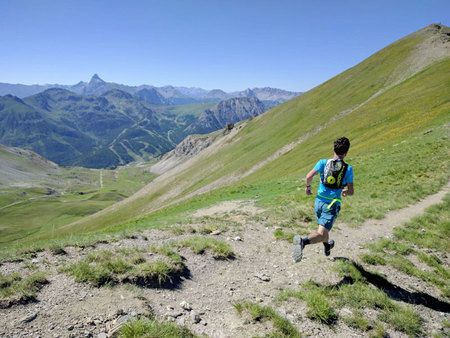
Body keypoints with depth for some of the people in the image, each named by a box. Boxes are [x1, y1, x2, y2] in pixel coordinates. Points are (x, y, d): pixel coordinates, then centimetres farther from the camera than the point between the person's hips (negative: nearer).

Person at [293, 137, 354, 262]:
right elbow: (351, 191, -1)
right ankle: (303, 241, -42)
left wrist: (308, 187, 8)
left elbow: (309, 176, -12)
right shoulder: (348, 169, -4)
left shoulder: (323, 162, -2)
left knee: (324, 227, 29)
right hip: (332, 204, -4)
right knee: (321, 233, -12)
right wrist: (345, 192, 22)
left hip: (319, 201, 4)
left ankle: (327, 247, 54)